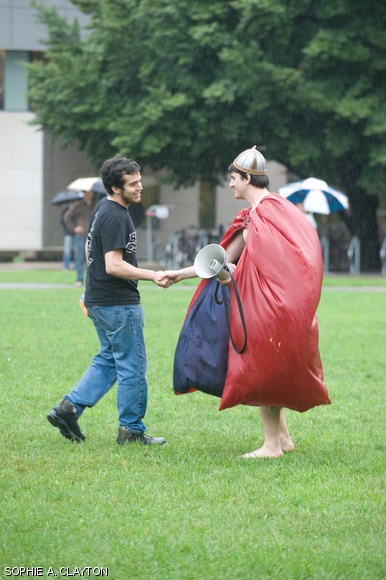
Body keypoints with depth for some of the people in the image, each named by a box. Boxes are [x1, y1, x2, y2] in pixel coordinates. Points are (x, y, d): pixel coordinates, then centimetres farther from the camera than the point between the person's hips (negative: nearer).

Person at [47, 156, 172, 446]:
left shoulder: (103, 208, 12)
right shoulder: (116, 217, -20)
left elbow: (90, 248, 24)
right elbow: (114, 265, -25)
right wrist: (153, 276, -26)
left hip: (100, 300, 10)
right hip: (119, 303, -10)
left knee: (108, 360, 18)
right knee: (133, 366, 0)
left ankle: (69, 408, 11)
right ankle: (132, 430, 7)